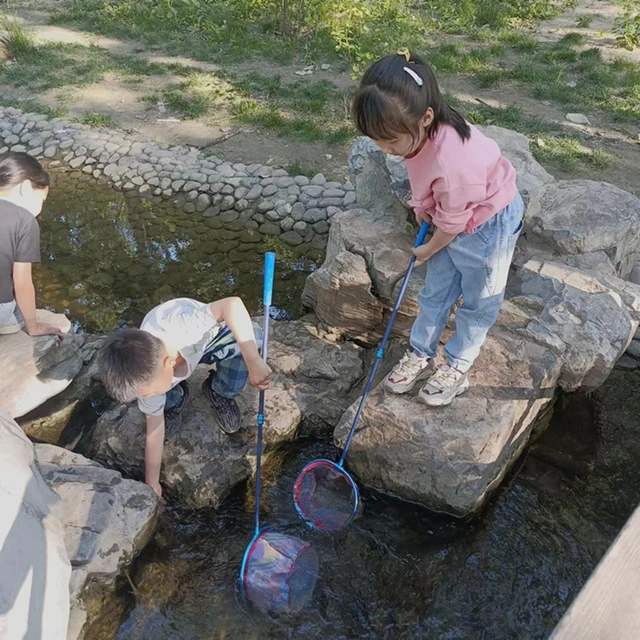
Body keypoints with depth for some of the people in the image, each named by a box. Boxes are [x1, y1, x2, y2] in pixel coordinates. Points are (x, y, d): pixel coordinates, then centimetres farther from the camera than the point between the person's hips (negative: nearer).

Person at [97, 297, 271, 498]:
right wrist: (152, 485, -11)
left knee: (251, 339, -32)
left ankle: (221, 393, -4)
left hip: (210, 337, -1)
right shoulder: (146, 373, -30)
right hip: (185, 353, 2)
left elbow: (233, 304, -48)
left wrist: (254, 362, -51)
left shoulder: (180, 324, -48)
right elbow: (155, 429, -18)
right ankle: (175, 401, 13)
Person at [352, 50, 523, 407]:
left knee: (478, 300, 13)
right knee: (435, 292, 16)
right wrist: (423, 207, 7)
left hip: (488, 223, -7)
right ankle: (421, 355, 33)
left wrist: (428, 250, -6)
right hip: (452, 217, 8)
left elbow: (452, 223, -24)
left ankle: (457, 367, 30)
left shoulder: (453, 165, -42)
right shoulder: (423, 130, -21)